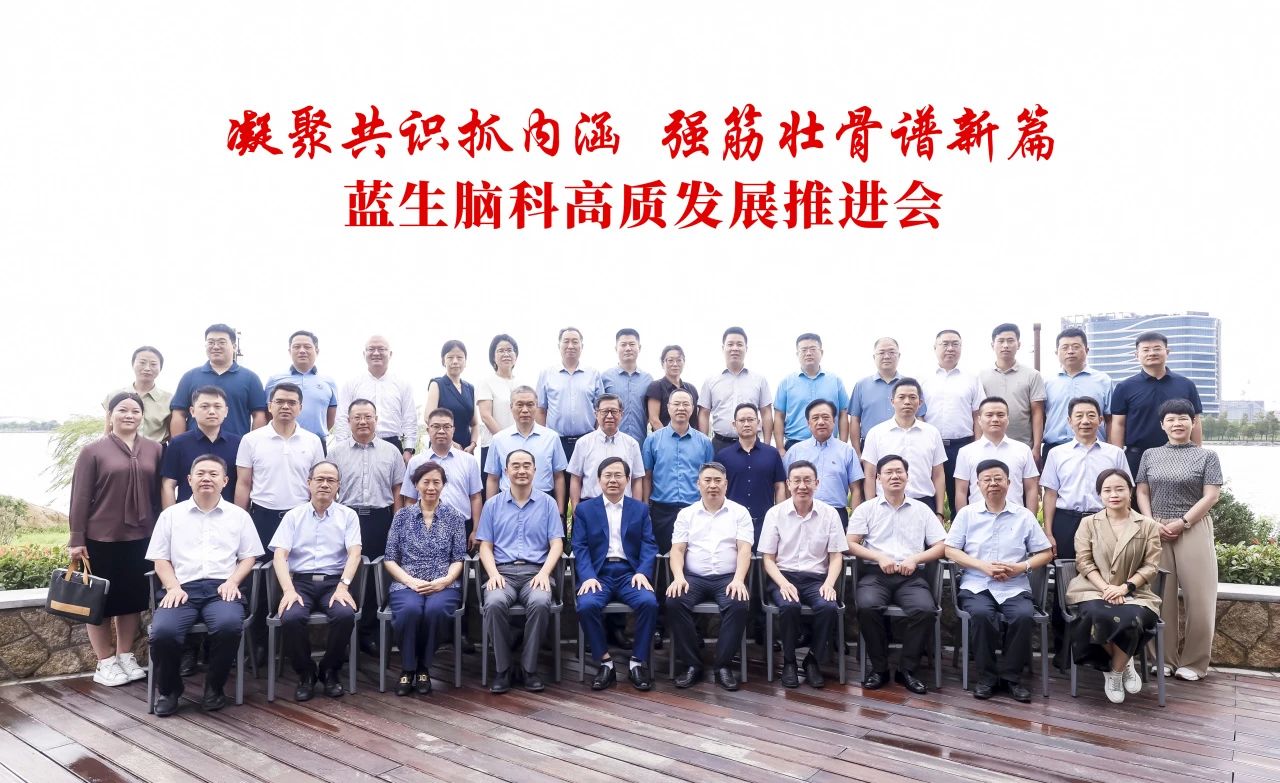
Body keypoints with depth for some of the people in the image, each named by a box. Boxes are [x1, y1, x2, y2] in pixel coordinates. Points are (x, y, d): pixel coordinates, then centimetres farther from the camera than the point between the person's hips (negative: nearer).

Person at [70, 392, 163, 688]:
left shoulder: (154, 450, 5)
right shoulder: (93, 451, -3)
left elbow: (160, 493, 8)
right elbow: (80, 497, -4)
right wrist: (76, 539, -7)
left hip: (142, 538, 3)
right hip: (101, 539, -3)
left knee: (133, 599, 11)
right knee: (101, 599, 5)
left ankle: (126, 657, 25)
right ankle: (105, 662, 16)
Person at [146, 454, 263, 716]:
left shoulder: (239, 515, 17)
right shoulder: (171, 515, 18)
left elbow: (249, 556, 15)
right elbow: (160, 558, 14)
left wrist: (233, 581, -4)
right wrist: (173, 587, -4)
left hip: (222, 588, 0)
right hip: (182, 588, 1)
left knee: (229, 625, -34)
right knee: (163, 631, -31)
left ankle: (214, 687, -6)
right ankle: (167, 689, 1)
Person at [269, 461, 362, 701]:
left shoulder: (348, 515, 9)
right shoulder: (293, 516, 10)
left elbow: (354, 553, -3)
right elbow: (280, 556, 0)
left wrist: (343, 586, -19)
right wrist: (289, 590, -16)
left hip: (334, 581, 0)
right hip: (301, 581, 0)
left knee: (345, 615, -31)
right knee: (291, 617, -31)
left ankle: (330, 670, -3)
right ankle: (305, 673, -4)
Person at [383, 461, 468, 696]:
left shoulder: (454, 517, 10)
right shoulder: (402, 516, 11)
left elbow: (458, 559, 6)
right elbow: (389, 559, 6)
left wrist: (444, 581, -13)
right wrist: (411, 581, -11)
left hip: (443, 585, 0)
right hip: (406, 584, 0)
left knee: (435, 609, -35)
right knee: (410, 609, -35)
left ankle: (423, 668, -12)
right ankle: (407, 668, -12)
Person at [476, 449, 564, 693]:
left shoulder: (547, 503, 11)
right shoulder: (492, 504, 13)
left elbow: (556, 544, 5)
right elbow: (485, 546, 10)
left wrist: (544, 573, -12)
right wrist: (493, 573, -9)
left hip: (536, 571, 0)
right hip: (502, 571, 1)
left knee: (540, 602, -34)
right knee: (494, 603, -33)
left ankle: (529, 668, -16)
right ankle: (502, 669, -15)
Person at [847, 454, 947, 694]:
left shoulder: (922, 510, 15)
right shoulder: (866, 509, 11)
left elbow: (941, 546, 10)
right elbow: (851, 544, 4)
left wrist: (914, 558, -7)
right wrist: (879, 557, -11)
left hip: (912, 576, 1)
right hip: (875, 573, -1)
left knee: (924, 608, -30)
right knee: (867, 606, -32)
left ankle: (907, 669, -12)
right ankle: (879, 667, -12)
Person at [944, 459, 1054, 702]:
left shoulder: (1025, 516, 10)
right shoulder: (966, 513, 8)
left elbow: (1046, 553, 10)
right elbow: (950, 550, 3)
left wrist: (1021, 567, -9)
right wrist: (983, 566, -11)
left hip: (1015, 587, 1)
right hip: (976, 585, -1)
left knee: (1024, 616, -30)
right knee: (981, 614, -32)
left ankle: (1011, 675, -9)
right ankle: (987, 675, -12)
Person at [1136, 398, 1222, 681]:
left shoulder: (1207, 456, 4)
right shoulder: (1150, 455, 11)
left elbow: (1211, 496, -4)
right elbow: (1142, 493, 9)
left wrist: (1181, 523, -12)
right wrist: (1152, 523, -6)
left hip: (1194, 529, -2)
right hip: (1157, 530, 2)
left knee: (1198, 596, -3)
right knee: (1161, 597, 3)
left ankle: (1193, 662, 8)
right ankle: (1165, 658, 13)